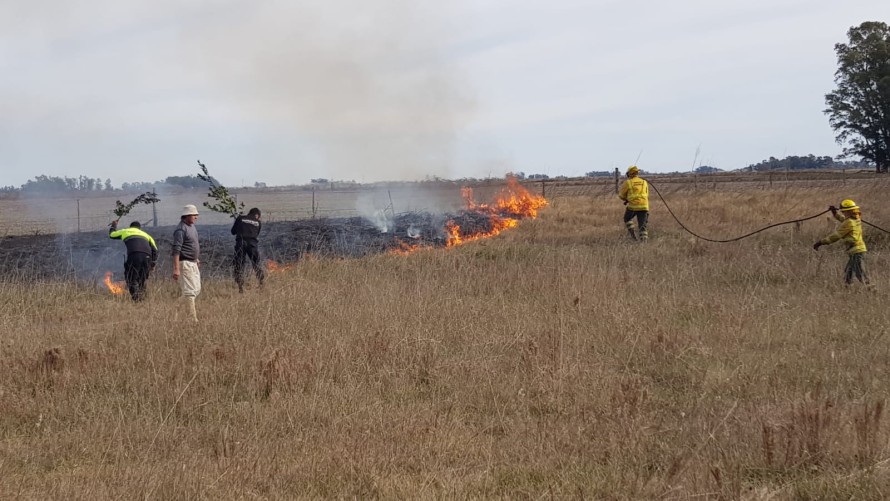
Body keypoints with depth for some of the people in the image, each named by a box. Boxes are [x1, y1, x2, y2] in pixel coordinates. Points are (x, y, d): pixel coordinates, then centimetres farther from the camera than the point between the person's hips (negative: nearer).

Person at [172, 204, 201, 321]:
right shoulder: (181, 229, -18)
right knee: (190, 291, -9)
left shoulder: (192, 226, 11)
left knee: (197, 289, 15)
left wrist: (197, 259, 27)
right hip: (184, 263, -9)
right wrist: (176, 269, -27)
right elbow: (176, 250, -23)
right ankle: (193, 318, -9)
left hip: (193, 263, 9)